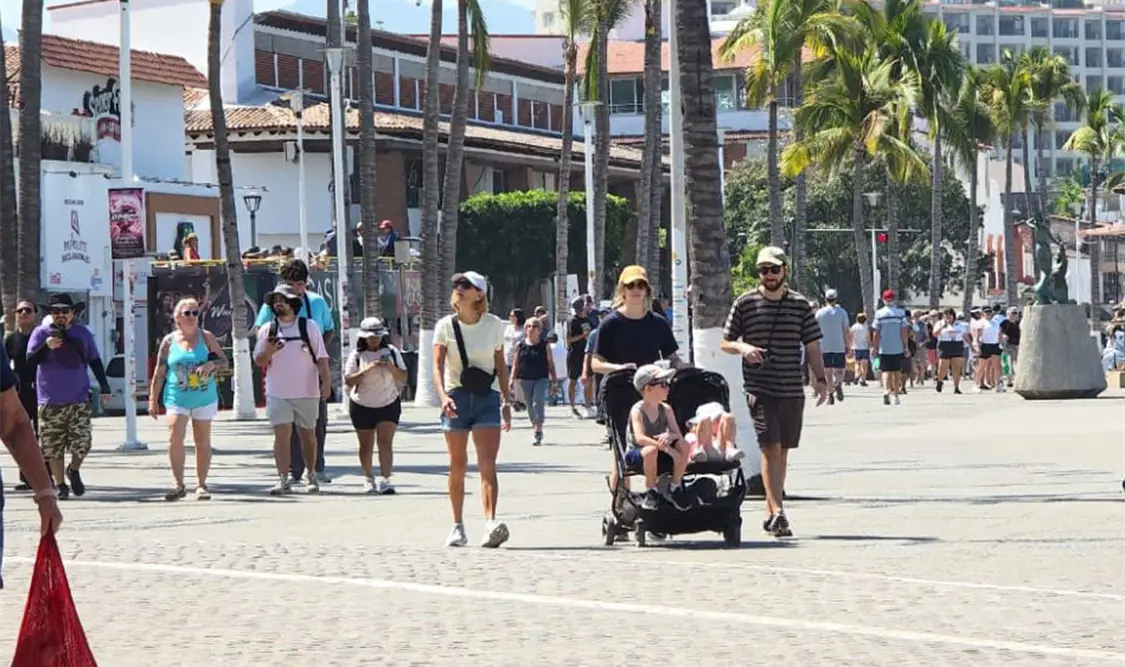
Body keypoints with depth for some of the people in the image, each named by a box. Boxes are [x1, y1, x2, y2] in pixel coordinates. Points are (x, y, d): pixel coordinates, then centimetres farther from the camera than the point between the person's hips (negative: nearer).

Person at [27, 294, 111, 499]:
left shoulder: (83, 333, 8)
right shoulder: (41, 333, 2)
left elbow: (95, 362, 15)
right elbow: (31, 359, -5)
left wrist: (105, 388, 12)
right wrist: (47, 346, -22)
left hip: (79, 399, 1)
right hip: (50, 402, -1)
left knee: (83, 442, -9)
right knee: (52, 447, 1)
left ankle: (73, 470, 20)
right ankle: (60, 485, 13)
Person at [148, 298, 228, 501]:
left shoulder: (206, 338, 4)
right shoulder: (169, 341, 3)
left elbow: (224, 362, 4)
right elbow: (159, 373, 5)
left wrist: (211, 364, -19)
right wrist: (153, 400, 2)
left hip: (204, 398, 1)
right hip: (177, 399, -1)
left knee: (202, 442, 6)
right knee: (175, 438, -16)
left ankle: (201, 484, 15)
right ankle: (178, 485, -10)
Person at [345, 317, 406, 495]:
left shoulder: (391, 352, 0)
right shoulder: (357, 355, -5)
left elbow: (403, 377, 0)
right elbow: (349, 381, -10)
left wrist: (390, 367, -18)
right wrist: (366, 370, -23)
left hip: (388, 404, 0)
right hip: (362, 406, 0)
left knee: (385, 442, -13)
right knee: (366, 445, 9)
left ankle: (385, 480, -19)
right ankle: (368, 479, 26)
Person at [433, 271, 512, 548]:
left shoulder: (494, 325, 3)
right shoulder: (446, 326, -1)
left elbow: (500, 366, 11)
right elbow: (437, 365, -10)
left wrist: (506, 402, 8)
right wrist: (443, 396, -26)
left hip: (487, 397, 0)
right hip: (456, 398, 0)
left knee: (487, 463, -13)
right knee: (458, 465, 5)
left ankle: (491, 523, -26)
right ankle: (458, 527, 16)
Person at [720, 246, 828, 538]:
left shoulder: (801, 305, 7)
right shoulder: (745, 303, 2)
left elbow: (812, 346, 9)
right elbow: (725, 342, 8)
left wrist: (820, 379, -2)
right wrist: (743, 347, -13)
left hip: (792, 390, 3)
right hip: (759, 388, -3)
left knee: (782, 450, 9)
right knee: (771, 448, -14)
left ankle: (770, 513, 20)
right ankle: (778, 512, -20)